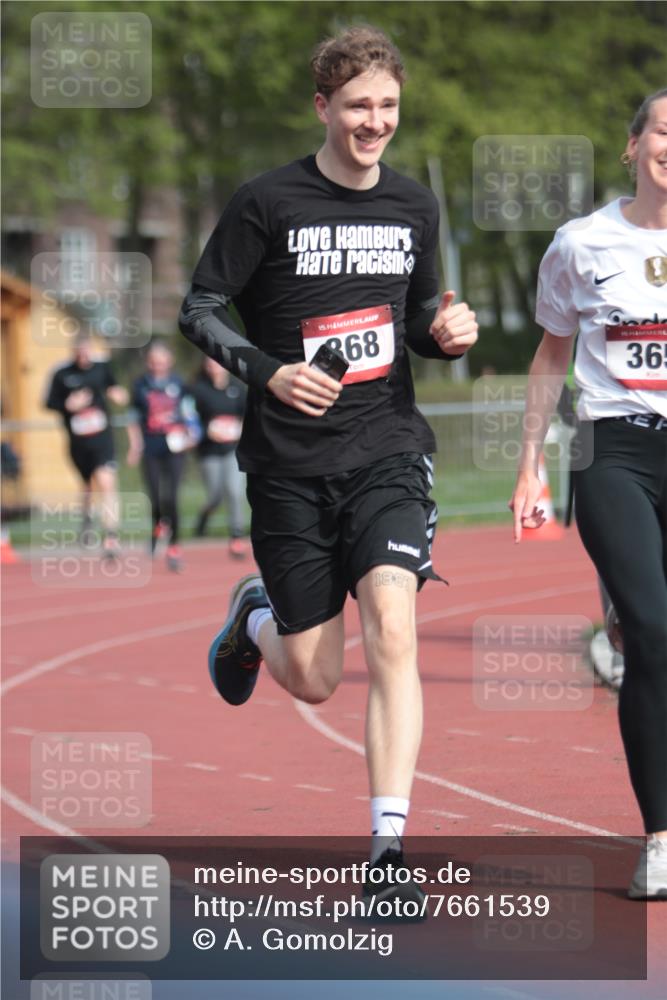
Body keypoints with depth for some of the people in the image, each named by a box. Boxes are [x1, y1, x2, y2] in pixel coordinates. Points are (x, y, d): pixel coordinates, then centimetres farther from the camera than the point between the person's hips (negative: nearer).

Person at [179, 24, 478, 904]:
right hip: (290, 464, -2)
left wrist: (446, 331, -1)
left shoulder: (414, 208, 8)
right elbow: (201, 310, -1)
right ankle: (253, 618, 42)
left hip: (388, 447, 2)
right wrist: (268, 373, -17)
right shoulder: (267, 203, -6)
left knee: (392, 632, -21)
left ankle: (389, 849, -20)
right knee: (314, 681, 4)